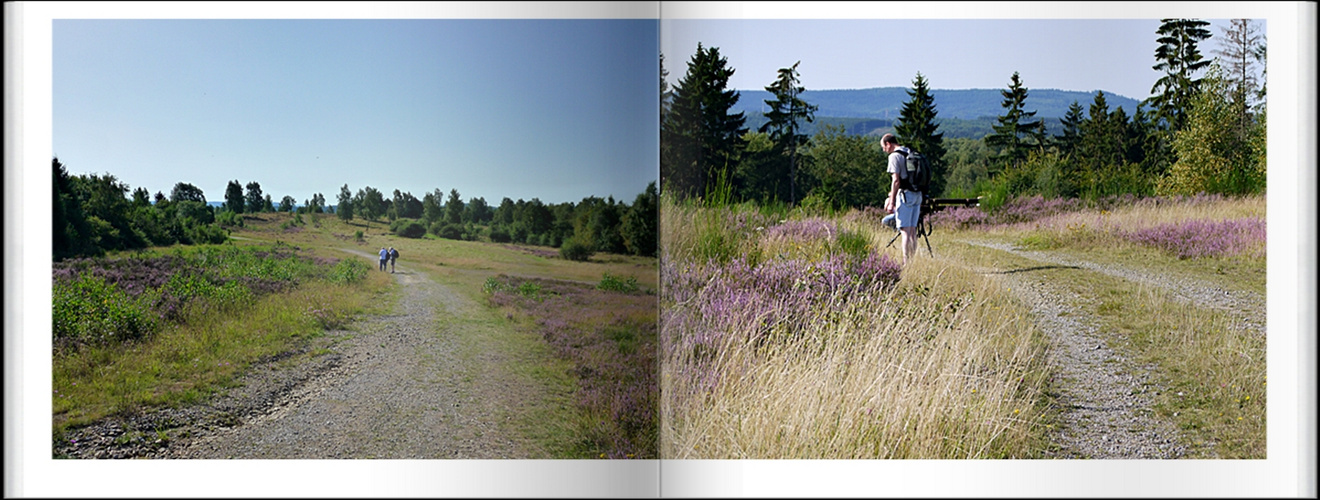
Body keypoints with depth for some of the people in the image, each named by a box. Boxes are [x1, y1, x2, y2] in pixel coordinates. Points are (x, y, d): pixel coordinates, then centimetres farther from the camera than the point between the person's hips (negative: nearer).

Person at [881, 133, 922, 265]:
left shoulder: (895, 156, -9)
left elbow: (896, 181, -14)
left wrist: (892, 202, -12)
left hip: (905, 195, -8)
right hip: (918, 194, 8)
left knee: (905, 230, -6)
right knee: (912, 230, 12)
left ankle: (906, 263, -7)